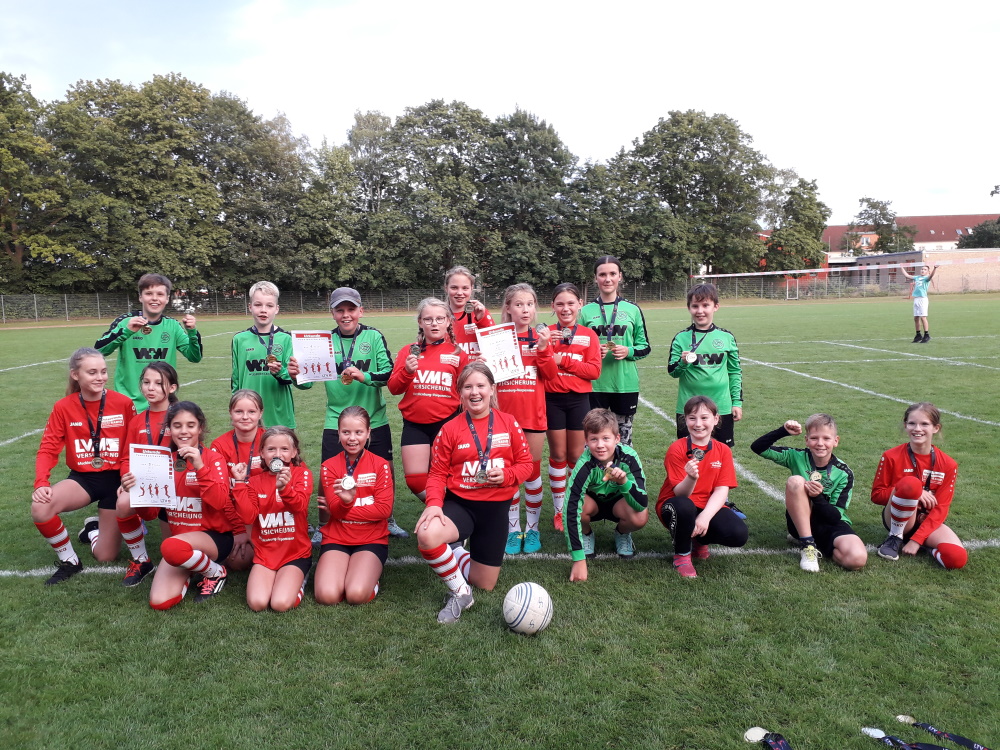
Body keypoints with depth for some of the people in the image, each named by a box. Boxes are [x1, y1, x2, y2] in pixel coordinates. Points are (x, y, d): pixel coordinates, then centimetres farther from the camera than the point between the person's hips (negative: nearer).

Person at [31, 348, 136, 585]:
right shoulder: (63, 407, -7)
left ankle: (94, 528, 40)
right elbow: (48, 449, -8)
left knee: (105, 556, 1)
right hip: (83, 477, 1)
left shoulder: (124, 403, -12)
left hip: (116, 479, -1)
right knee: (40, 508, -31)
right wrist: (41, 482, -25)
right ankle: (69, 561, -3)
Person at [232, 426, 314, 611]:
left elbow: (300, 505, -22)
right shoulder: (255, 480, 4)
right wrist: (240, 483, -13)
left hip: (295, 553, -2)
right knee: (257, 603, -18)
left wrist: (284, 487, -42)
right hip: (264, 553, 3)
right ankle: (274, 578, 15)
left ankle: (298, 579, 12)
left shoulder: (301, 474, -4)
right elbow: (248, 517, -8)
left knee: (281, 603, -21)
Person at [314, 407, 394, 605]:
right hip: (336, 539, 2)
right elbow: (335, 509, -8)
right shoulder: (329, 466, 0)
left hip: (372, 539, -1)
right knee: (327, 596, -22)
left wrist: (340, 510, -9)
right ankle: (345, 570, 9)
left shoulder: (380, 465, -3)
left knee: (356, 595, -25)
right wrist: (344, 501, -33)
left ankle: (370, 574, 8)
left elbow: (384, 509, -11)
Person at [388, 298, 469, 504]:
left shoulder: (457, 353, 1)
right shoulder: (408, 351, 4)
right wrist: (407, 371, -19)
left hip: (447, 423, -1)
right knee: (415, 480, -1)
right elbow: (394, 389, 0)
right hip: (414, 425, 2)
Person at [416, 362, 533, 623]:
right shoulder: (450, 429, -4)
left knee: (485, 584, 8)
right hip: (459, 503, -1)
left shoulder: (508, 423, -1)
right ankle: (459, 592, -9)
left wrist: (506, 475, -18)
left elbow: (526, 463, 3)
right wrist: (433, 503, -23)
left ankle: (456, 557, 43)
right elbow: (438, 474, -4)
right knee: (426, 536, -36)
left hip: (495, 507, 2)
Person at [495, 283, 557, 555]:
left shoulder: (540, 337, 4)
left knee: (533, 470, 8)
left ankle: (532, 528, 21)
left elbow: (551, 375, -2)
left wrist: (543, 348, -15)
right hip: (506, 413, -1)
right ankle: (513, 530, 18)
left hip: (534, 413, 1)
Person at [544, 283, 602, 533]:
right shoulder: (545, 333, 0)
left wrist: (563, 360, -14)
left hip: (579, 399, 1)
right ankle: (559, 509, 19)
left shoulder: (589, 335, 2)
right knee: (558, 455, 7)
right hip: (553, 399, -1)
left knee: (577, 457, 8)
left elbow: (594, 371, -7)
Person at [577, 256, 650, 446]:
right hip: (594, 385, -1)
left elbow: (645, 347, 8)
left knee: (624, 438, 11)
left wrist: (629, 352, -12)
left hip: (626, 384, 1)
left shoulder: (632, 310, 4)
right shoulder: (586, 311, 3)